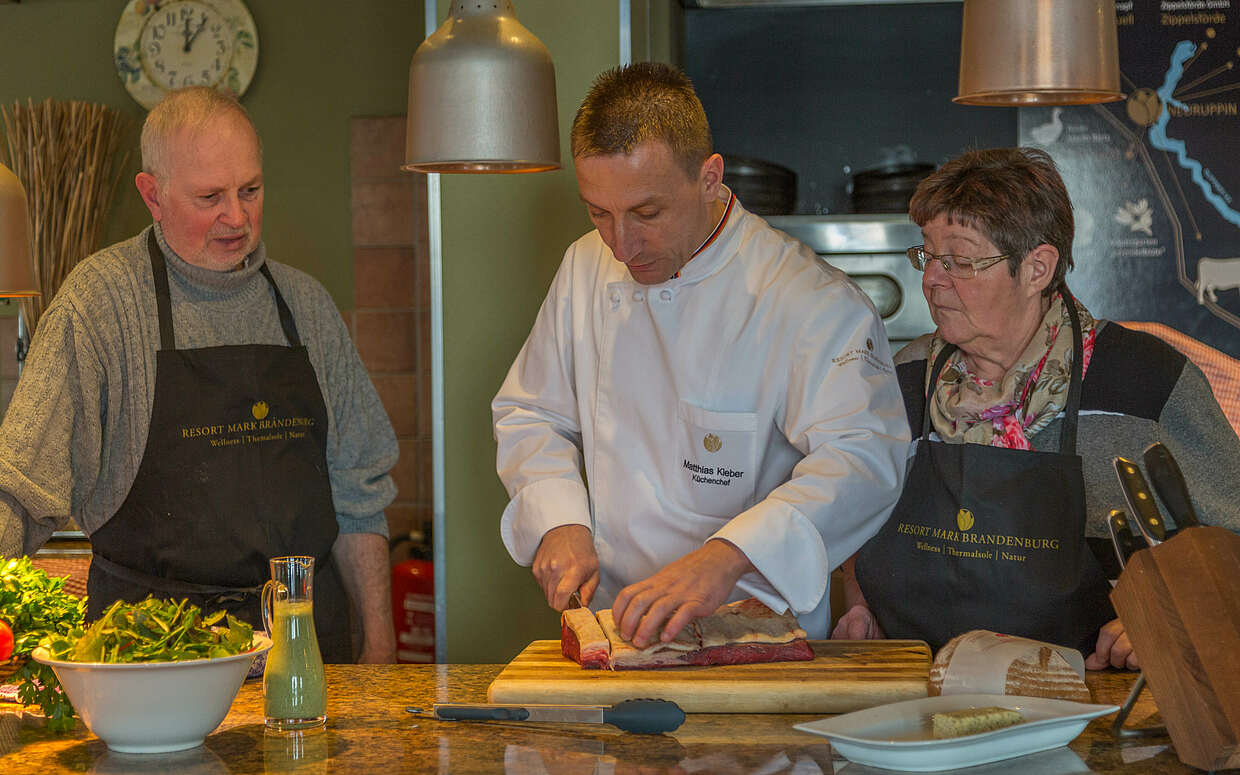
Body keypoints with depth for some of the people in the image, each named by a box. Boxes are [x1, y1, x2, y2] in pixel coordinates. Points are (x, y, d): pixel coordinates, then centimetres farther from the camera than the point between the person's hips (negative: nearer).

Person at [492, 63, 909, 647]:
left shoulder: (811, 301, -12)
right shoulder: (585, 270, 8)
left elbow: (862, 456, -24)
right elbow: (529, 415, 18)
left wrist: (727, 557, -39)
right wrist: (559, 522, -2)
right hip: (615, 624, 4)